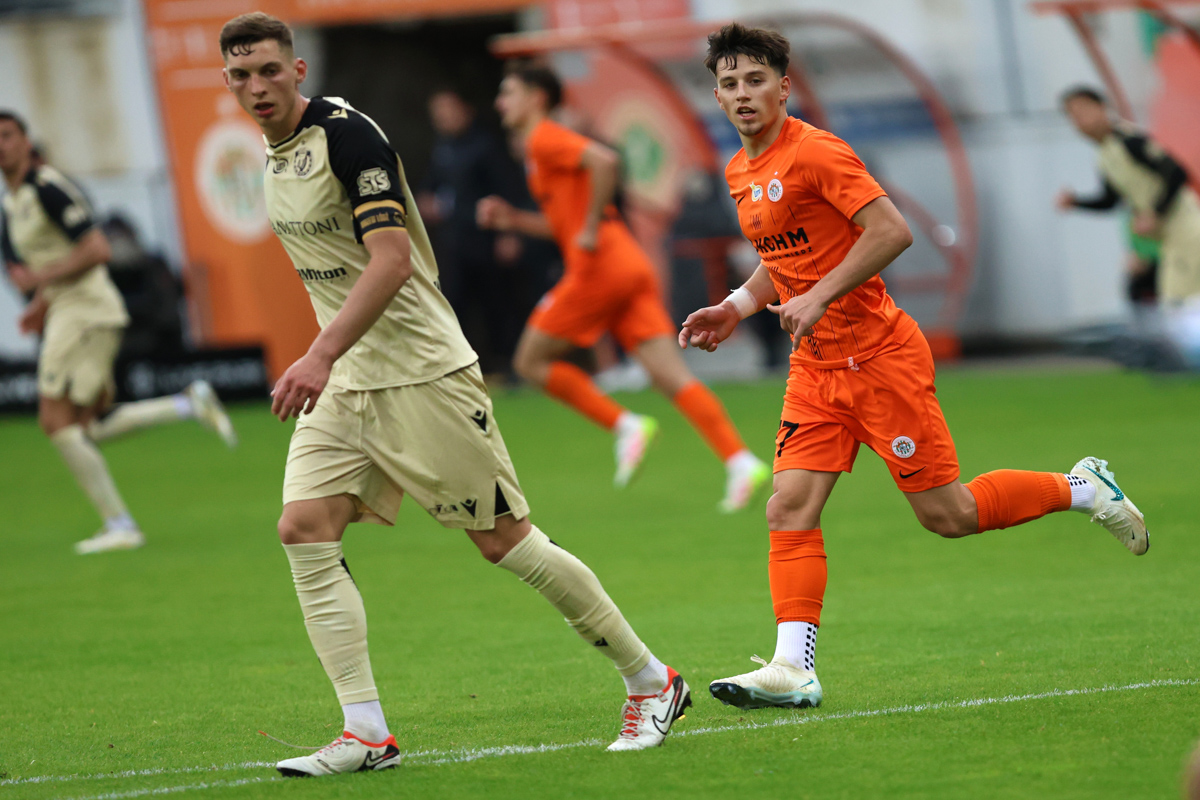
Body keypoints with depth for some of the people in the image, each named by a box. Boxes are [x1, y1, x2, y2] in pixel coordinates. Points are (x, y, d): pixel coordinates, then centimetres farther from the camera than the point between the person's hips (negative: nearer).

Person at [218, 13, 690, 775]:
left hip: (423, 372, -8)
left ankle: (652, 682, 12)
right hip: (345, 382, 8)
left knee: (505, 541, -3)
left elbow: (391, 257, -25)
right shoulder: (275, 153, 11)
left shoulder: (345, 133, -17)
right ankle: (367, 733, -9)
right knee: (305, 527, -9)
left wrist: (322, 356, -34)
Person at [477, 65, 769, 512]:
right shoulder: (542, 146, 26)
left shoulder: (544, 139, -3)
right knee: (671, 377, -3)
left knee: (531, 361, 3)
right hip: (630, 269, 9)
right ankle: (741, 461, -16)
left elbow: (604, 161, -22)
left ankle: (626, 426, -5)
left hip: (599, 269, -9)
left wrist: (590, 228, -18)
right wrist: (513, 220, 23)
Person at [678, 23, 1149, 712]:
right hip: (815, 367, 7)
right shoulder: (741, 173, 11)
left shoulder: (815, 152, -16)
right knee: (790, 510, -7)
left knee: (947, 515, -2)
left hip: (878, 356, -7)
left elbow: (892, 231, -23)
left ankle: (1081, 488, 18)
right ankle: (794, 669, -8)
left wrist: (818, 298, -25)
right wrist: (737, 308, 11)